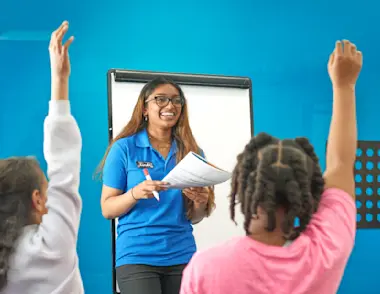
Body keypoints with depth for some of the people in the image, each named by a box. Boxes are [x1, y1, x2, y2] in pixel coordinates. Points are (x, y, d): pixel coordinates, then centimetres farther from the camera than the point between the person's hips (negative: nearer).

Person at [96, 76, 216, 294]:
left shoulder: (192, 151, 7)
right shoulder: (124, 148, -2)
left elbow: (194, 218, 12)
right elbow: (107, 209, -2)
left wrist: (200, 202, -10)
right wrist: (135, 194, -20)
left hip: (182, 256, 3)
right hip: (137, 256, -3)